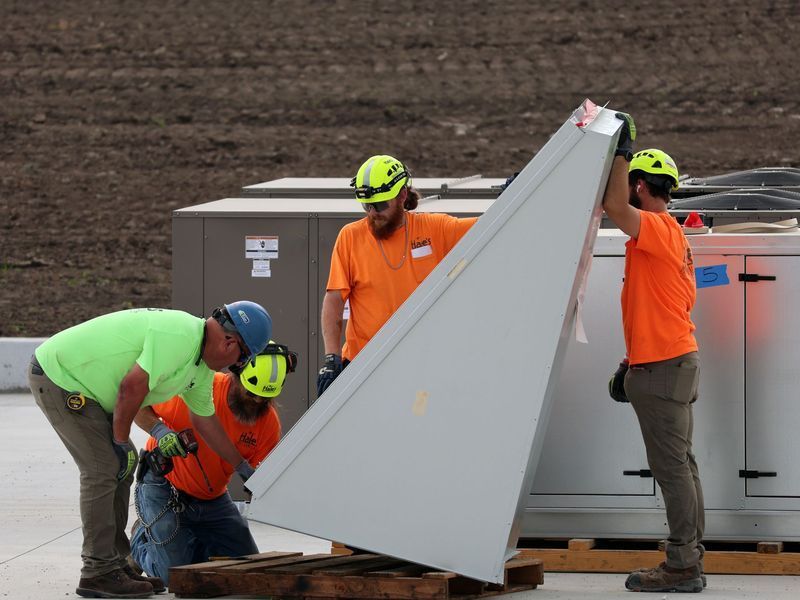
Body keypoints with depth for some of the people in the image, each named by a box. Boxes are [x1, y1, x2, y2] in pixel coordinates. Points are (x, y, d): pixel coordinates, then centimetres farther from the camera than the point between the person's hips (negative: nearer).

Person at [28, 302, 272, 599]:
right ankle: (98, 573, -8)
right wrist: (121, 441, -13)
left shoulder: (202, 368, 10)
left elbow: (205, 419, 24)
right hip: (57, 376, -10)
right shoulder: (181, 336, -24)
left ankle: (115, 563, 15)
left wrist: (244, 468, 29)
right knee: (103, 469, -11)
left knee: (120, 468, 11)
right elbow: (132, 386, -26)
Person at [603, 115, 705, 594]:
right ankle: (690, 560, 13)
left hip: (661, 368, -10)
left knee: (672, 465, -9)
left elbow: (615, 206, -31)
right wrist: (633, 363, 25)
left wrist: (623, 151, -22)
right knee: (681, 464, 11)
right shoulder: (672, 236, 20)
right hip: (677, 359, 10)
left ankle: (682, 565, -10)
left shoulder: (659, 228, -12)